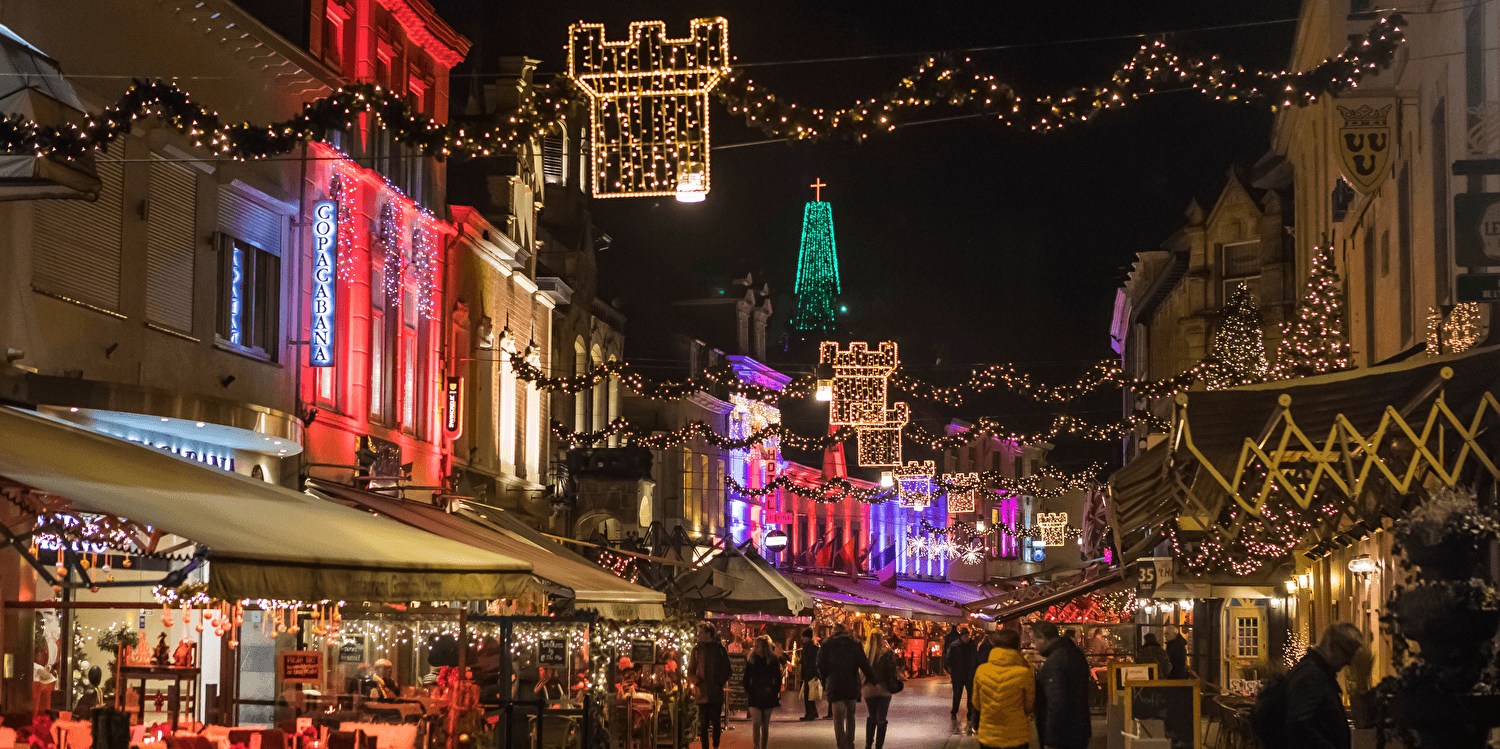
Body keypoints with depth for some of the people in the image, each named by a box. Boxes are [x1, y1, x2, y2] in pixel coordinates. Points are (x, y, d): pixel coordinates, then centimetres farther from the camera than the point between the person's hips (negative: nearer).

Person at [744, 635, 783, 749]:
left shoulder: (773, 660, 0)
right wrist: (748, 694, 2)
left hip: (768, 697, 0)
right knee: (756, 724, -13)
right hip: (754, 696, 0)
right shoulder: (751, 660, 3)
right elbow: (746, 679, 9)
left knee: (765, 725, 8)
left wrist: (775, 694, 0)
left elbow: (778, 679, 6)